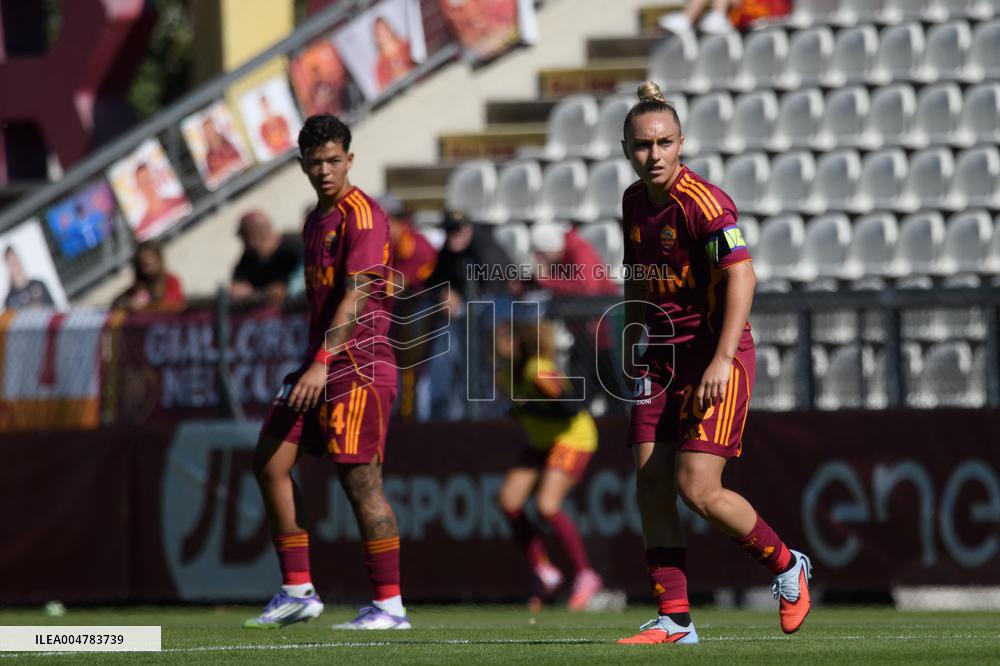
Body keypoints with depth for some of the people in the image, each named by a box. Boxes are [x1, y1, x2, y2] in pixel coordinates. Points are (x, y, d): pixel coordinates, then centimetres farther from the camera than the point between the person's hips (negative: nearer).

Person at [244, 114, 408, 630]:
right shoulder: (317, 220, 18)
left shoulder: (362, 216, -11)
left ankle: (390, 606, -4)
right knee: (270, 463, 4)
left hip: (358, 365, -9)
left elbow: (354, 297, -19)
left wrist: (323, 363, -25)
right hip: (320, 364, 9)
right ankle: (297, 592, 9)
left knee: (360, 480, -10)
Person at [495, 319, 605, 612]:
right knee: (509, 501, -4)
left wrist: (532, 410, -29)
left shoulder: (539, 373, -26)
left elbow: (572, 407, -31)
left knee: (546, 505, -23)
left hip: (573, 438, -9)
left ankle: (585, 576, -10)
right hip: (543, 442, 9)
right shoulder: (507, 374, 1)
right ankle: (544, 572, 8)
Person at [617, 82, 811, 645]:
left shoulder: (703, 202, -17)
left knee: (697, 489, -13)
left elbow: (741, 276, -25)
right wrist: (631, 341, 20)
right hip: (664, 357, 7)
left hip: (717, 356, -7)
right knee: (652, 483, -3)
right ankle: (675, 619, 0)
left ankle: (788, 566, 11)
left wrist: (722, 360, -31)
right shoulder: (635, 202, 7)